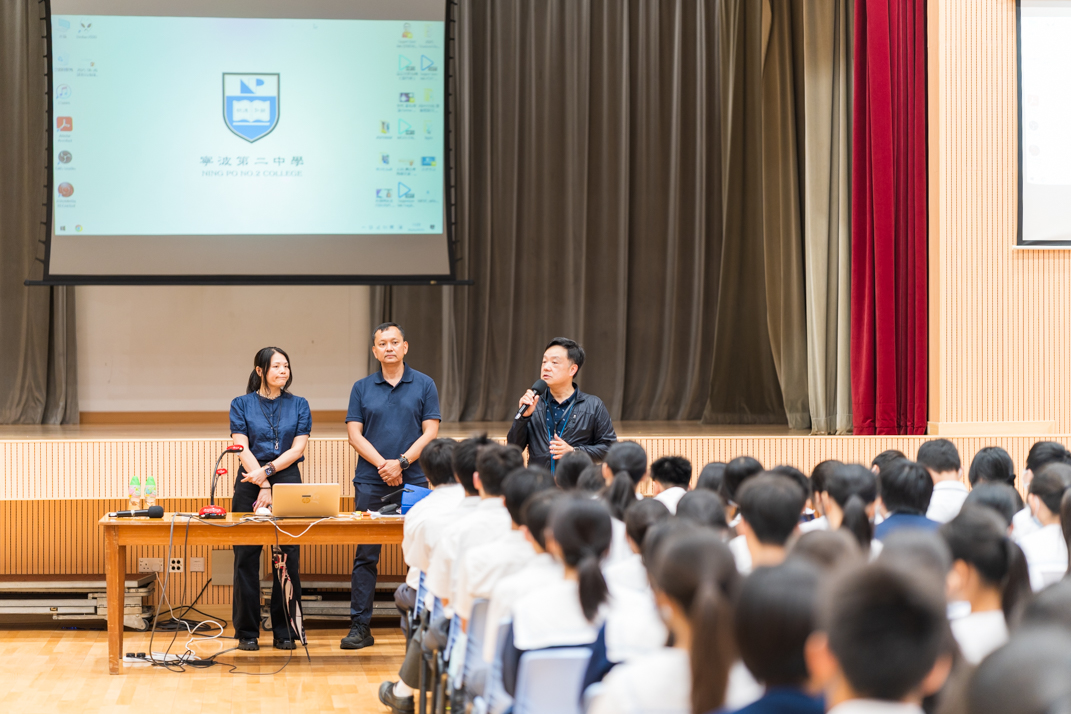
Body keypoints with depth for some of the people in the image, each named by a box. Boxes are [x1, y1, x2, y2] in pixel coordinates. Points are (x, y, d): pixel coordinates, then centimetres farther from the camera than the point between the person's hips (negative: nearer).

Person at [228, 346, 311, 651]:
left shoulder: (299, 405, 10)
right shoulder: (242, 405, 5)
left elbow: (298, 448, 1)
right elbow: (243, 449, -3)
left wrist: (267, 470, -11)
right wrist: (262, 487, -12)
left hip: (288, 482, 1)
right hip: (250, 486, -1)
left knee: (288, 559, -1)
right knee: (247, 559, -1)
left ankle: (285, 632, 6)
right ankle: (247, 632, 6)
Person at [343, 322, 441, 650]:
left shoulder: (424, 386, 6)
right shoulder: (362, 388, 9)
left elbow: (430, 433, 0)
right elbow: (355, 434, 3)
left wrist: (401, 463, -11)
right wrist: (382, 464, -10)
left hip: (413, 481, -1)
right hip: (371, 483, 1)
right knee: (366, 555, 0)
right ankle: (360, 626, 2)